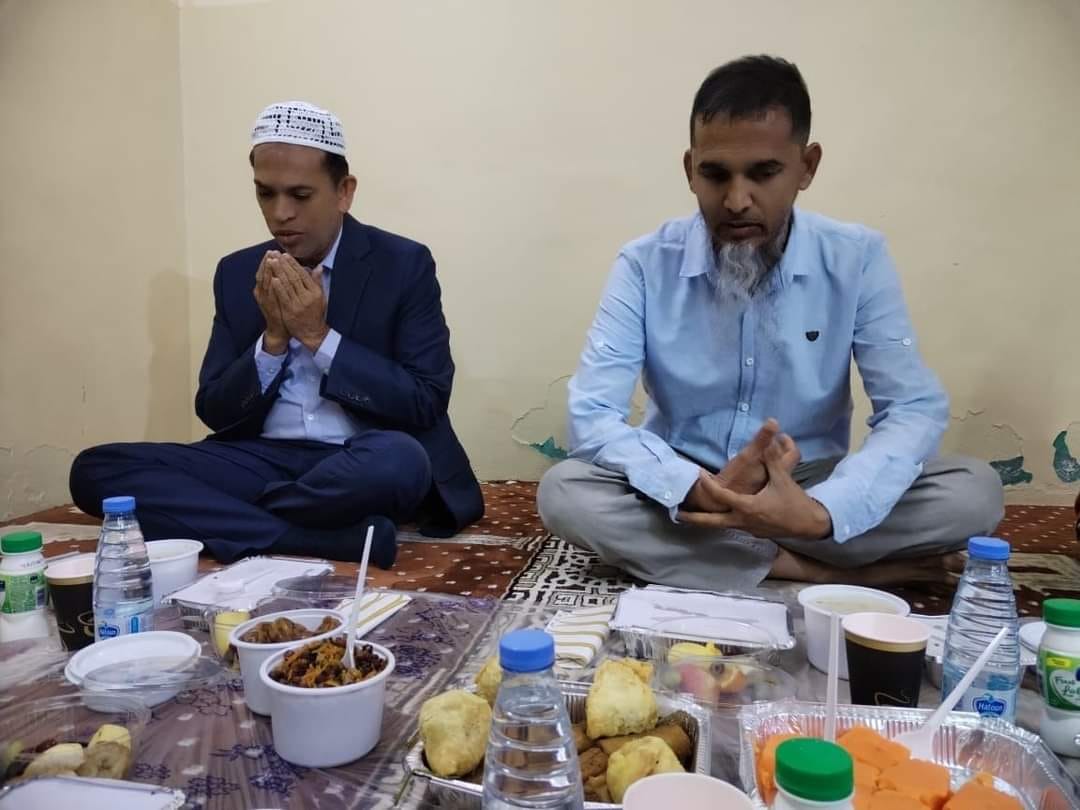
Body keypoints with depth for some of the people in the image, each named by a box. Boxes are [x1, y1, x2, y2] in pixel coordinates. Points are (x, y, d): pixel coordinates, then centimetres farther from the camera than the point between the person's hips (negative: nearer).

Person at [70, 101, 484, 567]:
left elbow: (426, 403, -8)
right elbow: (214, 412, 7)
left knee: (399, 458, -38)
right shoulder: (237, 273, 9)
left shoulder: (404, 264, -2)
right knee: (95, 468, -15)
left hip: (363, 465, -4)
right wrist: (273, 338, -10)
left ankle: (229, 521, -14)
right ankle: (340, 538, -26)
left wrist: (320, 337, -14)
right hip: (265, 461, 5)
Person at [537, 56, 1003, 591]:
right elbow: (592, 417, -19)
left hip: (810, 491, 0)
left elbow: (915, 408, -14)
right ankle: (814, 570, -21)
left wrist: (820, 512, -34)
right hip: (684, 487, 1)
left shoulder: (857, 260, -9)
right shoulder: (646, 265, -12)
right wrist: (700, 489, -38)